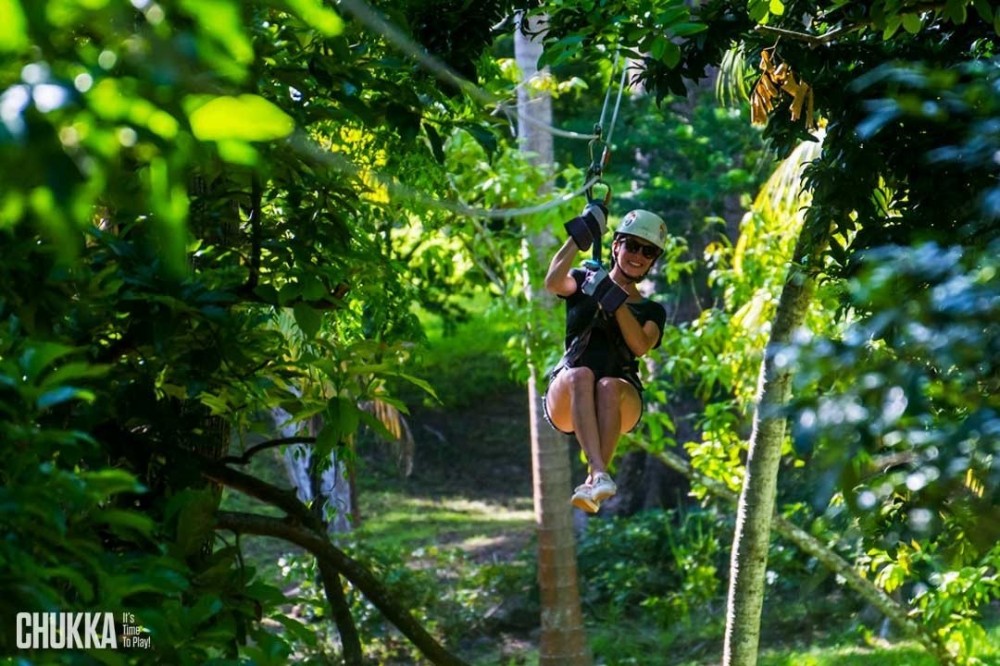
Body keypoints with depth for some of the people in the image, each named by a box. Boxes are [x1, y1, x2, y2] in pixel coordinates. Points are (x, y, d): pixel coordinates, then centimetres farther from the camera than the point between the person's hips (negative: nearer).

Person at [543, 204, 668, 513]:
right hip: (566, 399, 0)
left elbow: (641, 345, -2)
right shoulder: (585, 282, 20)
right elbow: (553, 282, -5)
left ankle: (592, 485, -48)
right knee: (582, 375, -36)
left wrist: (613, 300, -10)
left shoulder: (652, 311, 21)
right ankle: (600, 474, -54)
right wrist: (579, 235, -4)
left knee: (608, 386, -35)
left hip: (622, 403, 1)